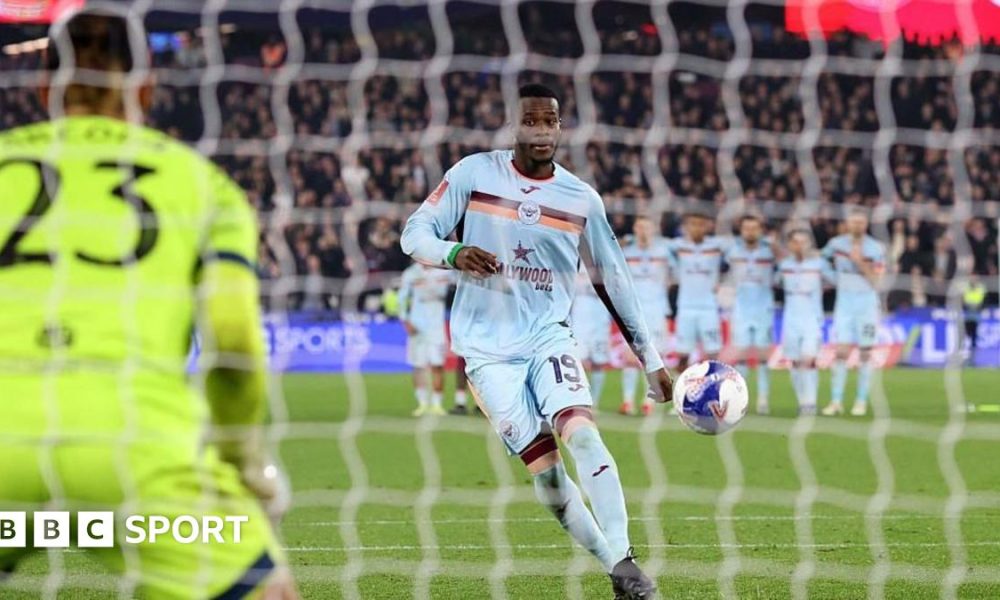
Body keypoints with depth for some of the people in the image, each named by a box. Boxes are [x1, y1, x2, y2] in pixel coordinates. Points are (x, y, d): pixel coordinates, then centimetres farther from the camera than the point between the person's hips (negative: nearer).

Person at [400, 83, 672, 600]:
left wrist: (651, 360, 12)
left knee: (582, 434, -23)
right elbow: (414, 233, -1)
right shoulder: (474, 174, -2)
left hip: (549, 336, 1)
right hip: (488, 348, -1)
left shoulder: (582, 200, 3)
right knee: (544, 468, -10)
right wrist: (455, 254, -24)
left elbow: (612, 282, 12)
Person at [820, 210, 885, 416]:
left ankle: (861, 401, 9)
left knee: (865, 353, 2)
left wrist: (860, 262, -18)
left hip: (867, 303, -1)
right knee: (841, 352, -6)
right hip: (844, 303, 1)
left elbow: (875, 281, -9)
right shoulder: (837, 244, 3)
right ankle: (836, 401, -5)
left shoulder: (875, 248, -4)